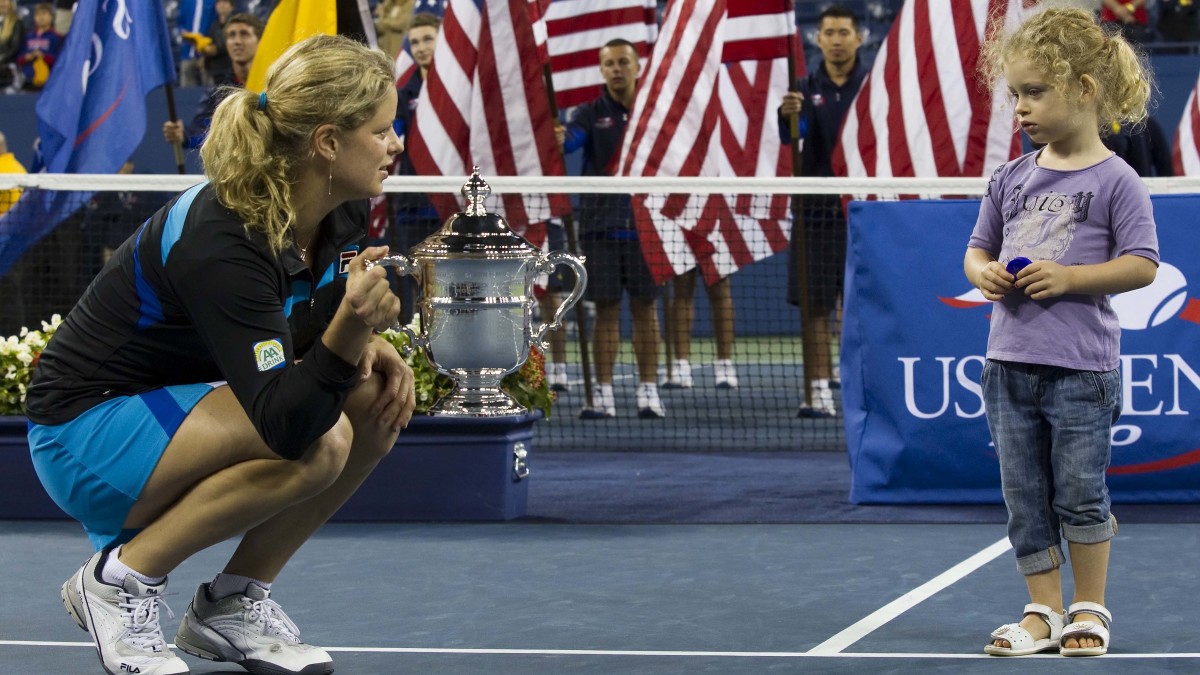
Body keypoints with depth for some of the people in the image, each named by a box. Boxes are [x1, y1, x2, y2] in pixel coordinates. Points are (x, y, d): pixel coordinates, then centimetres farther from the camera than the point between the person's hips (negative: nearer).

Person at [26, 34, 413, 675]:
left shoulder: (339, 215, -6)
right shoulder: (221, 242, -31)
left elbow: (316, 329, 14)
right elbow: (284, 423, -35)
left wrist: (370, 346, -8)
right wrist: (346, 334, -50)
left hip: (175, 410, 9)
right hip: (84, 433, -9)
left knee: (378, 400, -8)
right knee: (315, 444, -29)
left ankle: (232, 601, 0)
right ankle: (121, 576, -12)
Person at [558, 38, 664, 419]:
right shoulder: (591, 113, 4)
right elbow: (570, 139, -15)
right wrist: (556, 139, -38)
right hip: (600, 225, 0)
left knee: (645, 307, 3)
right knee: (605, 309, 1)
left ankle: (648, 392, 8)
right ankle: (603, 394, 5)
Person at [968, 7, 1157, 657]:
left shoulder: (1114, 181, -7)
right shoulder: (1012, 178, 9)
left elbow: (1142, 264, -11)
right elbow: (978, 248, 18)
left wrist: (1069, 277, -20)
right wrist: (985, 274, -4)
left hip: (1081, 369, -5)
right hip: (1010, 364, 5)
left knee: (1079, 494, 1)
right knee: (1024, 499, 8)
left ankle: (1089, 610, 15)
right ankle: (1043, 611, 17)